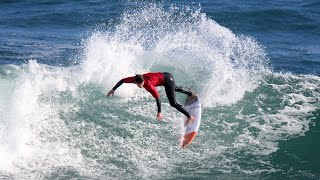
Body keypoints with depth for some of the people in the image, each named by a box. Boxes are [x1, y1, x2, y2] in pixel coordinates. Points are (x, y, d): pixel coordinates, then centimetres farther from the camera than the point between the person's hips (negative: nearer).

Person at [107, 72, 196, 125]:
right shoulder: (135, 79, -19)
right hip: (164, 75, 8)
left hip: (167, 79, -8)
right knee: (174, 88, 38)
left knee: (173, 103, -13)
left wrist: (159, 112, -43)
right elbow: (122, 81, -7)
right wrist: (113, 89, -5)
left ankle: (190, 117, -8)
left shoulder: (148, 85, -36)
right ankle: (190, 94, 62)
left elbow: (158, 98, -39)